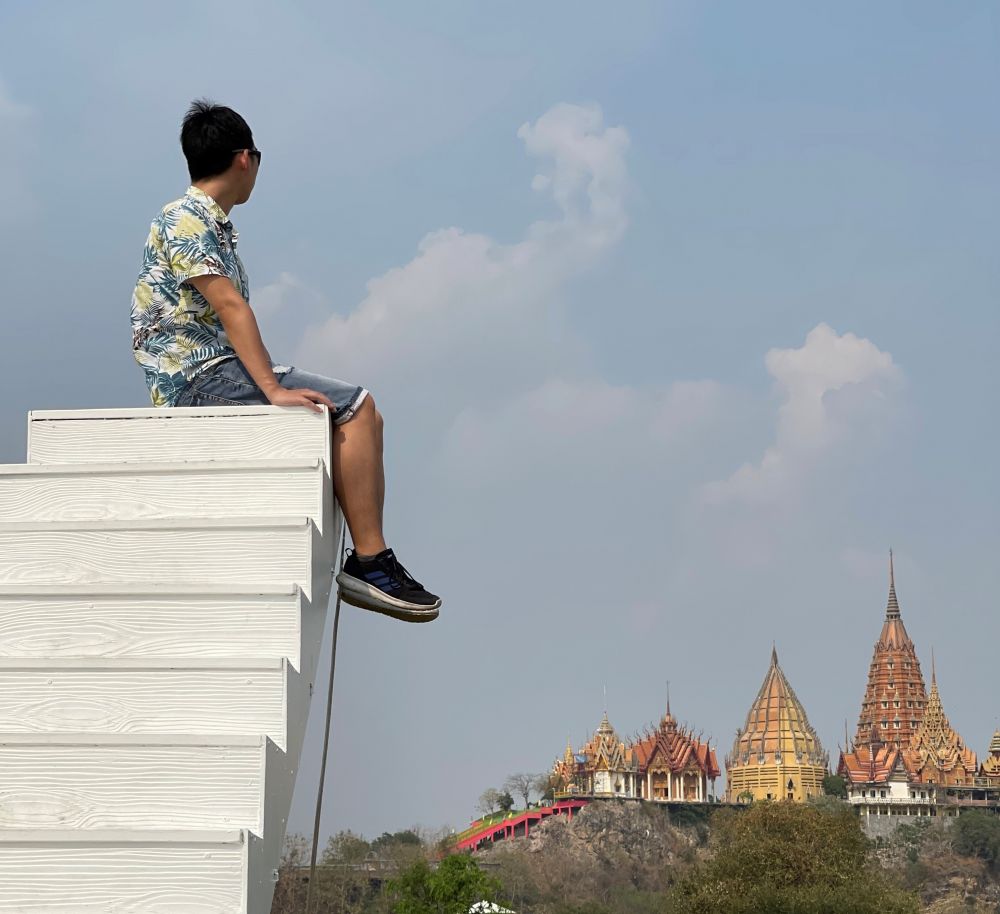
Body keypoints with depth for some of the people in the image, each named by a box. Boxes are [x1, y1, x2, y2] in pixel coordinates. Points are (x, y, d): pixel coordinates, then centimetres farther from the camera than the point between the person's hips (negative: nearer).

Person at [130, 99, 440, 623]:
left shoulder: (212, 224, 21)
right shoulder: (185, 219, -10)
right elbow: (231, 307, -19)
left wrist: (274, 379, 10)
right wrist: (272, 388, -24)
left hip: (218, 371, 10)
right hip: (199, 377, -10)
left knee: (360, 414, 5)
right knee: (355, 407, -17)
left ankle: (371, 561, -4)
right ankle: (370, 562, -17)